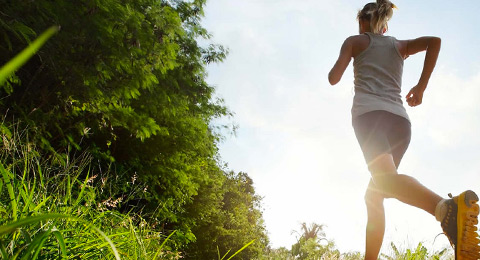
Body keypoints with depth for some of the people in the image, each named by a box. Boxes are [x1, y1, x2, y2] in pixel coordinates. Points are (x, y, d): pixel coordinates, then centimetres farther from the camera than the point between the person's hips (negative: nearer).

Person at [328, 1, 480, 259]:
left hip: (369, 112, -5)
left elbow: (334, 78, 9)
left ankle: (447, 208, -57)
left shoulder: (355, 41, 19)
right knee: (374, 195, 13)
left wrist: (335, 68, 32)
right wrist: (421, 86, 12)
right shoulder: (399, 45, 28)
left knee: (385, 178, -28)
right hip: (400, 121, 5)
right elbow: (434, 40, 10)